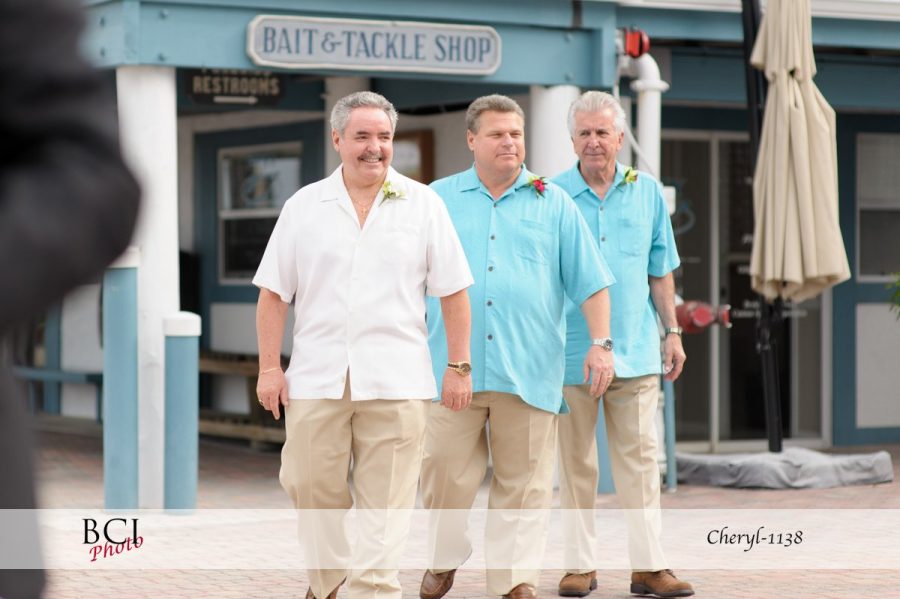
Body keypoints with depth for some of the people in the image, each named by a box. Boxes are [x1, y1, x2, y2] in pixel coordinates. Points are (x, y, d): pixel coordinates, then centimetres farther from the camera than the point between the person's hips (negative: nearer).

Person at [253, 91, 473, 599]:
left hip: (395, 381, -1)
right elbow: (274, 293, 7)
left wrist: (459, 366, 1)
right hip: (317, 379, 2)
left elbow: (454, 293, 5)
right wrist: (270, 367, 1)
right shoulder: (304, 206, 8)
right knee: (313, 489, 5)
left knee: (386, 500, -3)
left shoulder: (423, 204, 5)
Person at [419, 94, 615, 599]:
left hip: (529, 371, 0)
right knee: (446, 473, 0)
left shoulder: (553, 203, 9)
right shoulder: (439, 199, 10)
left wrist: (601, 342, -2)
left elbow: (591, 281, 8)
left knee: (525, 482, 1)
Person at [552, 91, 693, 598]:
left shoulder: (647, 192, 7)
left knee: (640, 458, 0)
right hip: (571, 349, -1)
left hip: (635, 349, 1)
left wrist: (673, 332, 9)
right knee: (576, 462, 5)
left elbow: (661, 272, 12)